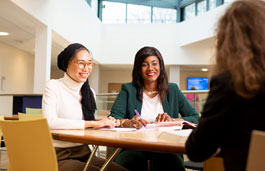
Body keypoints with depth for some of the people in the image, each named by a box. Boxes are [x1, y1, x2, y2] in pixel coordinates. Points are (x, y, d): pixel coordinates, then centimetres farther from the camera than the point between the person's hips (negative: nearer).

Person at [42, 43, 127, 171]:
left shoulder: (90, 92, 14)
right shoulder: (53, 86, -5)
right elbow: (50, 122, -21)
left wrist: (104, 123, -6)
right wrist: (92, 123, -21)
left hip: (83, 153, 6)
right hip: (59, 155, -6)